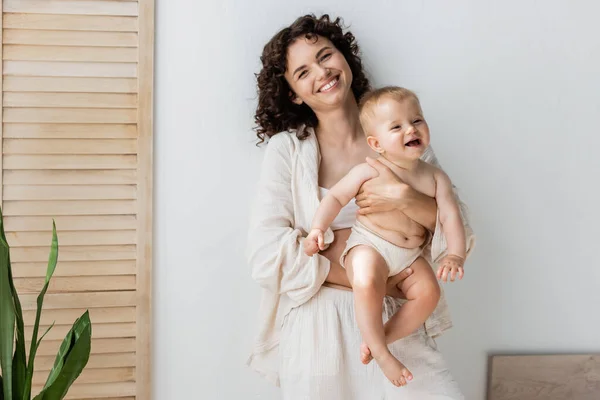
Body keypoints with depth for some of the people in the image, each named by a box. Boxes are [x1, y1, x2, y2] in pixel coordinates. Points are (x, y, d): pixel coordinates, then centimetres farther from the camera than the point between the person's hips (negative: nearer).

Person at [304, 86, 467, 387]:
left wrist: (456, 255, -18)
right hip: (368, 245, -4)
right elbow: (335, 197, -4)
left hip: (410, 255, 4)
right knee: (366, 283, -34)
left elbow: (450, 216, -4)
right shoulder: (369, 171, -10)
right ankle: (380, 351, -17)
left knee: (428, 292, -21)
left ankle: (381, 337, -7)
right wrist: (318, 228, -19)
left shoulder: (435, 177, 0)